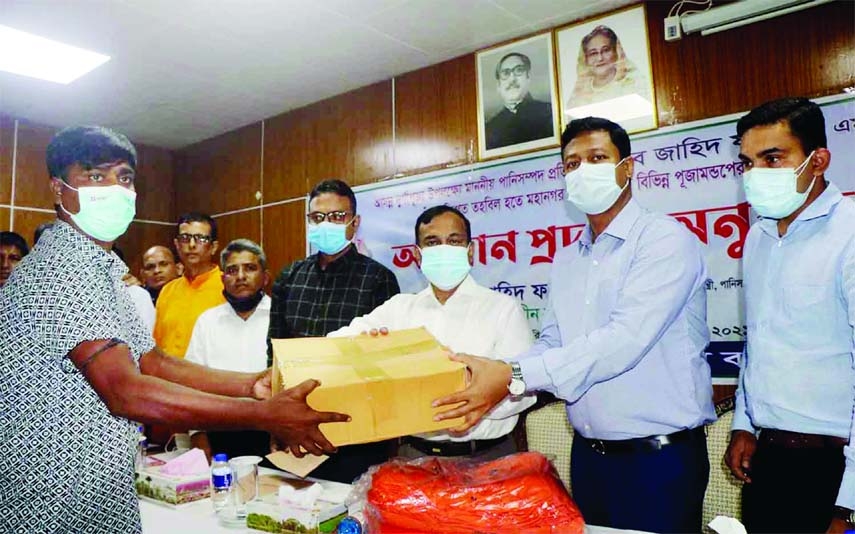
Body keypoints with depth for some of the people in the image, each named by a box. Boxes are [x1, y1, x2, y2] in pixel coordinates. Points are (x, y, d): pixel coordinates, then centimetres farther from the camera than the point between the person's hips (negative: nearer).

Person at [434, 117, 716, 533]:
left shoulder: (665, 240, -12)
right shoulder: (566, 261, 10)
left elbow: (626, 339, -25)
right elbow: (550, 344, 8)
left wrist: (514, 376, -29)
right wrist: (491, 386, -10)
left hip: (659, 456, -6)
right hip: (587, 455, 6)